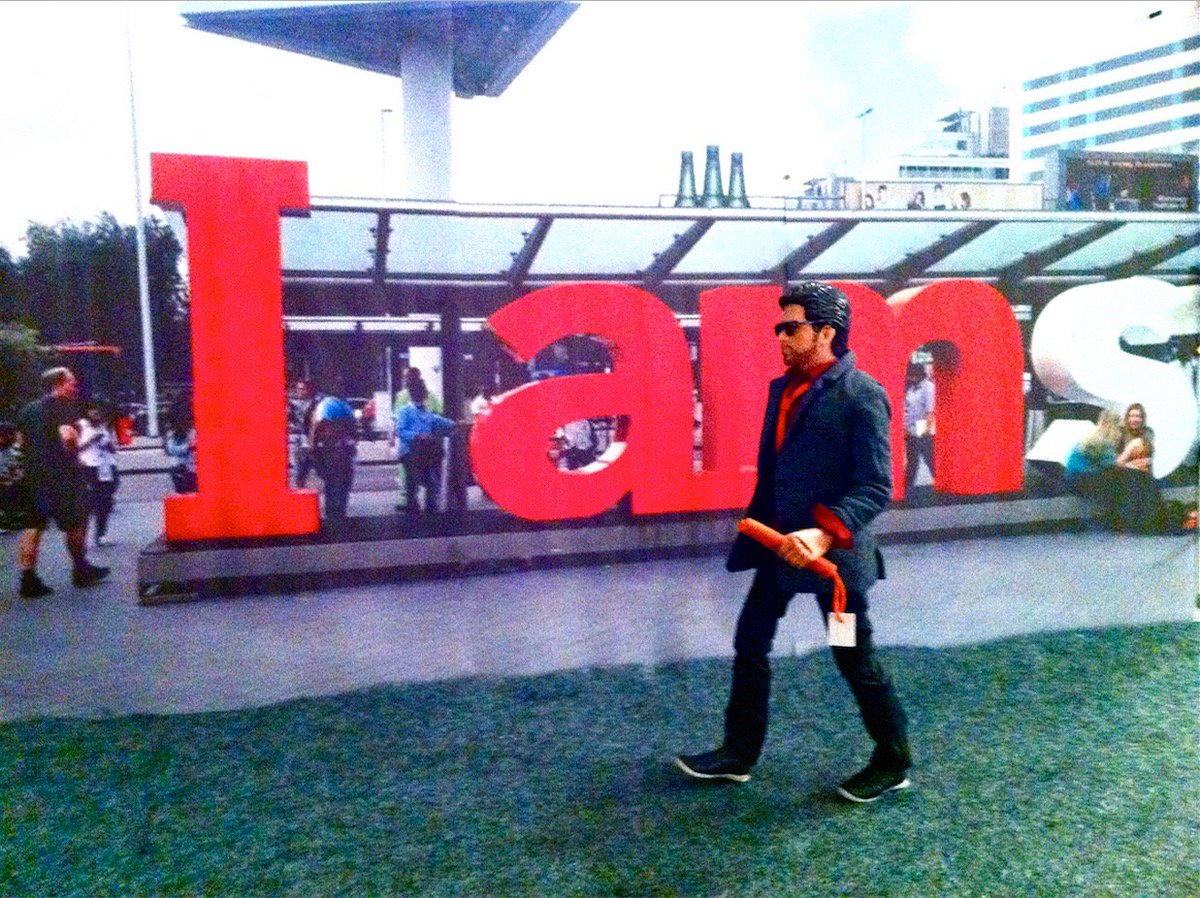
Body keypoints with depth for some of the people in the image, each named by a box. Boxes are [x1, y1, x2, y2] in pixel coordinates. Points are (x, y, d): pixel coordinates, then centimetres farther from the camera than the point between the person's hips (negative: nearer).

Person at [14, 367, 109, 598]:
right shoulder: (63, 406, -9)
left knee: (33, 525, 4)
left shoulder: (28, 409, 15)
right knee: (74, 522, 8)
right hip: (61, 475, -7)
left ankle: (28, 578, -1)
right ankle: (81, 570, 21)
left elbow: (21, 440, 18)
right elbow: (66, 435, -22)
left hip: (33, 474, 7)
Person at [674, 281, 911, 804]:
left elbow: (875, 487, -20)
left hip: (832, 551, -7)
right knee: (750, 644, 12)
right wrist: (757, 527, 17)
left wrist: (825, 533, -32)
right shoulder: (782, 388, 8)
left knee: (855, 659, 8)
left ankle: (893, 764, 30)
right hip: (779, 544, 8)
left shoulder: (860, 394, -15)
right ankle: (738, 753, 28)